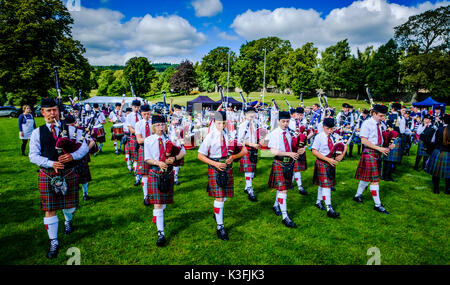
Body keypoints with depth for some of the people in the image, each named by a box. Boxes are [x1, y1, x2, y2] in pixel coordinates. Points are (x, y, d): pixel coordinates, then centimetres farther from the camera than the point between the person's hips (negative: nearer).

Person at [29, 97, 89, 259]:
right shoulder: (37, 133, 0)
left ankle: (68, 222, 50)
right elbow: (33, 156, -4)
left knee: (70, 205, 15)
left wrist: (73, 156, -20)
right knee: (49, 209, 2)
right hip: (47, 175, -1)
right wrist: (51, 163, -20)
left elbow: (85, 146, -1)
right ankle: (54, 243, 16)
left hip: (69, 173, 1)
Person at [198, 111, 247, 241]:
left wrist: (233, 156, -19)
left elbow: (244, 151, 0)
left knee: (224, 196, 16)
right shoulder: (210, 137, -7)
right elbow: (200, 155, -5)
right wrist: (215, 163, -18)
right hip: (215, 169, -3)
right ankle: (220, 227, 10)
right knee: (219, 197, -4)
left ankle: (217, 213, 48)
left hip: (228, 168, 3)